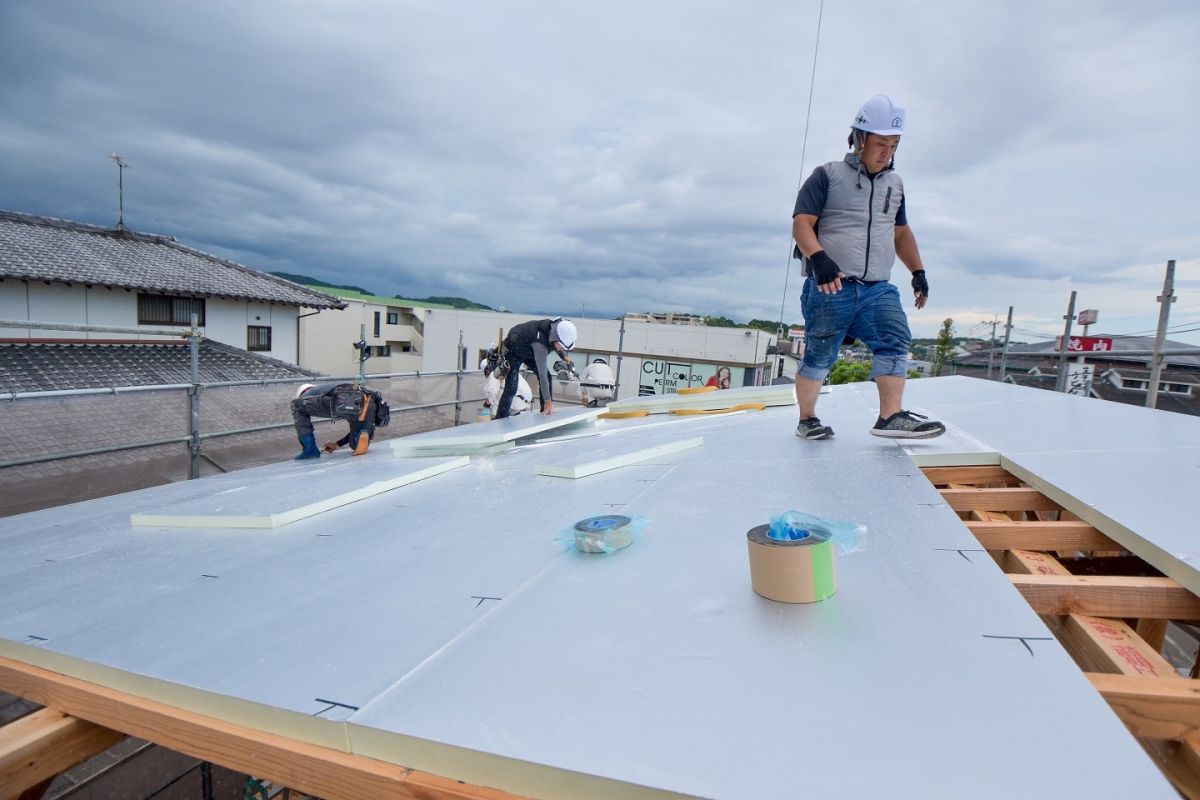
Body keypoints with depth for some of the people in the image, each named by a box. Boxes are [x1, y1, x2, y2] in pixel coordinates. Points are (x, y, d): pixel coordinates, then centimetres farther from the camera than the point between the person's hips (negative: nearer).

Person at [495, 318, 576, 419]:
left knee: (548, 376, -1)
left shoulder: (554, 328, -21)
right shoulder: (540, 344, -43)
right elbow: (542, 374, -41)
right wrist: (548, 401, -38)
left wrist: (564, 357, 10)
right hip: (512, 351, -8)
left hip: (528, 351, 8)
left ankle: (546, 411, 10)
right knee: (511, 389, -17)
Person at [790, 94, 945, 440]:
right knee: (819, 356, 2)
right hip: (830, 287, -5)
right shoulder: (828, 175, 1)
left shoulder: (894, 184, 20)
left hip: (877, 288, 5)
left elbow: (901, 233, 30)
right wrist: (818, 257, -26)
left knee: (896, 341, -14)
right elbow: (801, 223, -8)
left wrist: (918, 271, 23)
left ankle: (891, 416, -16)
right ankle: (806, 419, 18)